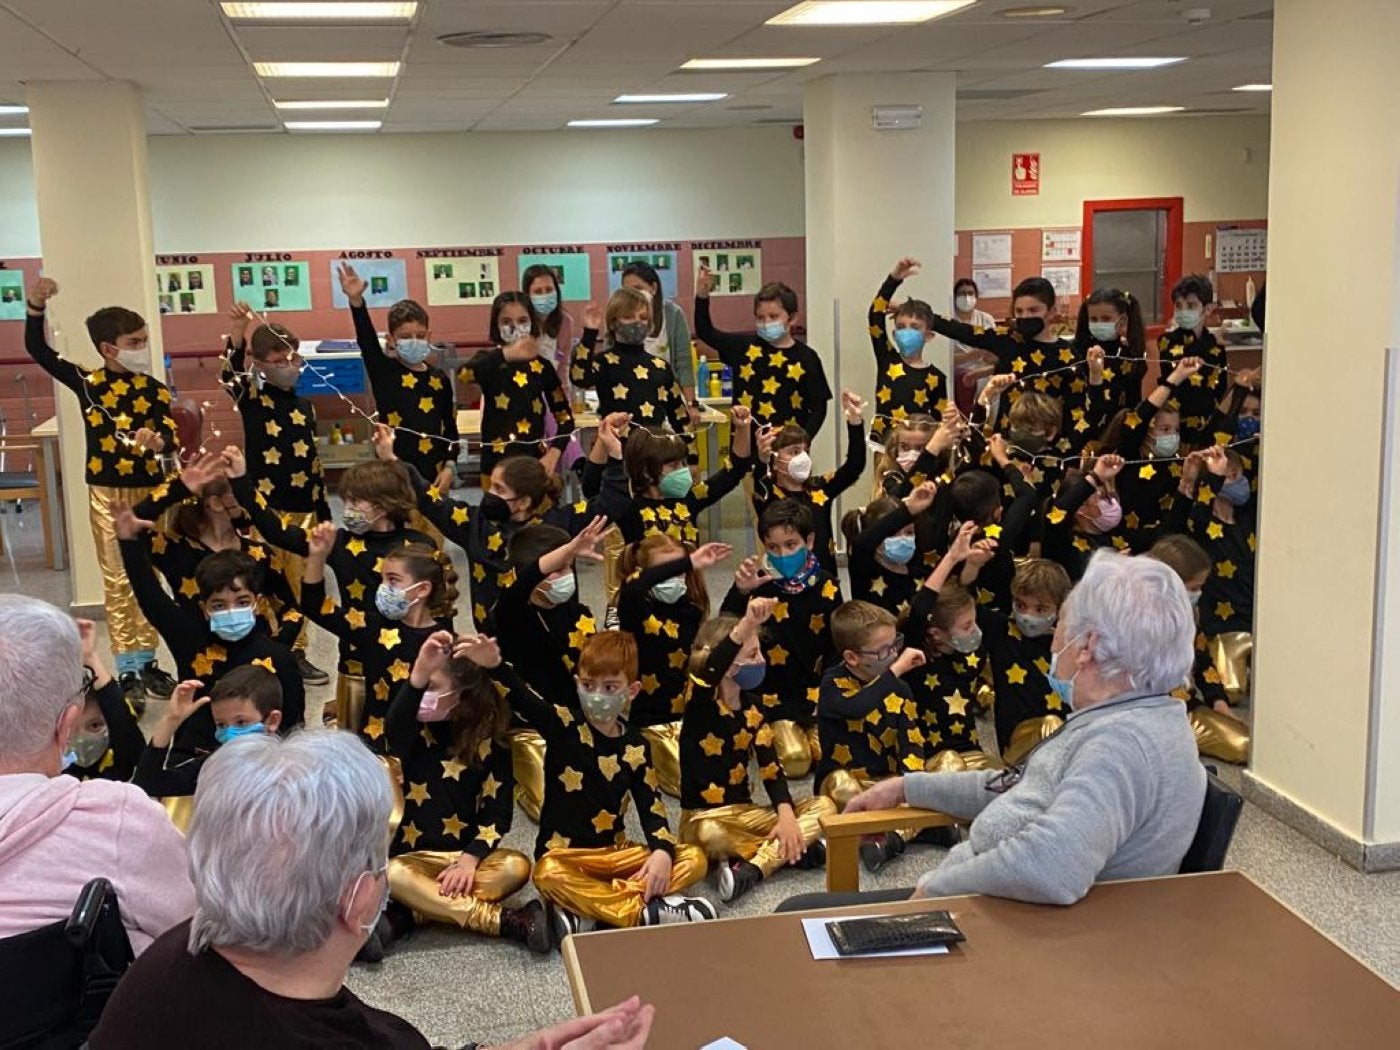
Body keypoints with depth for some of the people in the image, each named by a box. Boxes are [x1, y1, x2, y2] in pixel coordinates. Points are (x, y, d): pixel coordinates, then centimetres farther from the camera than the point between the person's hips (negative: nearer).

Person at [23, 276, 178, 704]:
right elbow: (38, 349, -2)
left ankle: (147, 660, 22)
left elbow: (171, 436, -12)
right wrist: (36, 305, -15)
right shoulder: (87, 381, -2)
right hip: (107, 493, -1)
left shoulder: (152, 389, -3)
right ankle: (126, 670, 8)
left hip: (149, 490, 1)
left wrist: (157, 441, -35)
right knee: (117, 580, 3)